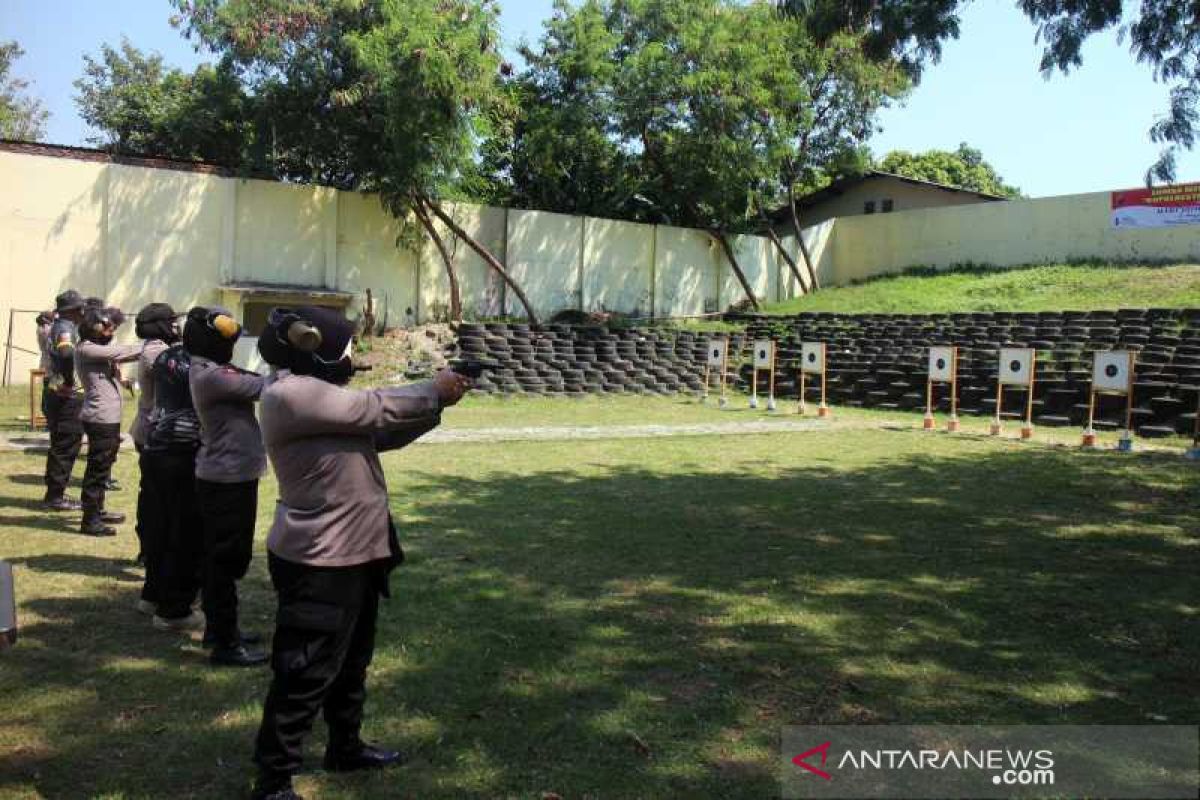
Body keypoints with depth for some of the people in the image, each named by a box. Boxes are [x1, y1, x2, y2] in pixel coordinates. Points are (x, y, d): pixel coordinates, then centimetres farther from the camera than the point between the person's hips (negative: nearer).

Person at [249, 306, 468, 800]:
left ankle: (345, 747, 41)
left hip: (353, 552, 11)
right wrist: (433, 392, -7)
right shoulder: (292, 393, -21)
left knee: (351, 662, 24)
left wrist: (433, 404, 2)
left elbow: (382, 433, 13)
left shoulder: (319, 394, 12)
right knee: (306, 675, 0)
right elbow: (375, 409, -21)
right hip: (318, 562, -11)